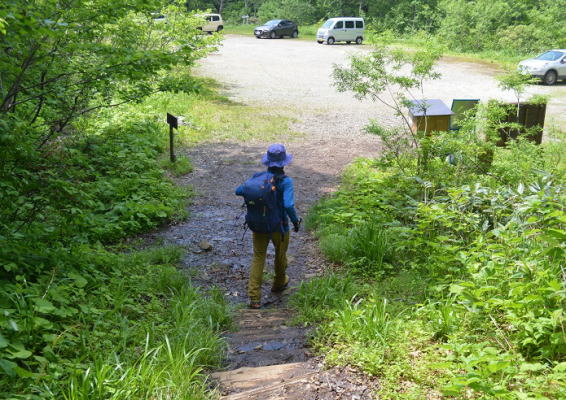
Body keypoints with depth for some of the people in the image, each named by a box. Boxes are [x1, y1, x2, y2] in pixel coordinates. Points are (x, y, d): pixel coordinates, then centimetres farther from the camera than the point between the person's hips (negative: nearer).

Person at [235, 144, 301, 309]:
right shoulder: (286, 181, -20)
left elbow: (238, 191, -5)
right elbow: (289, 205, -31)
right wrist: (295, 221, -14)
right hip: (279, 226, -3)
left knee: (258, 258, 7)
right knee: (280, 254, 23)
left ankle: (254, 298, -2)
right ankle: (279, 283, 47)